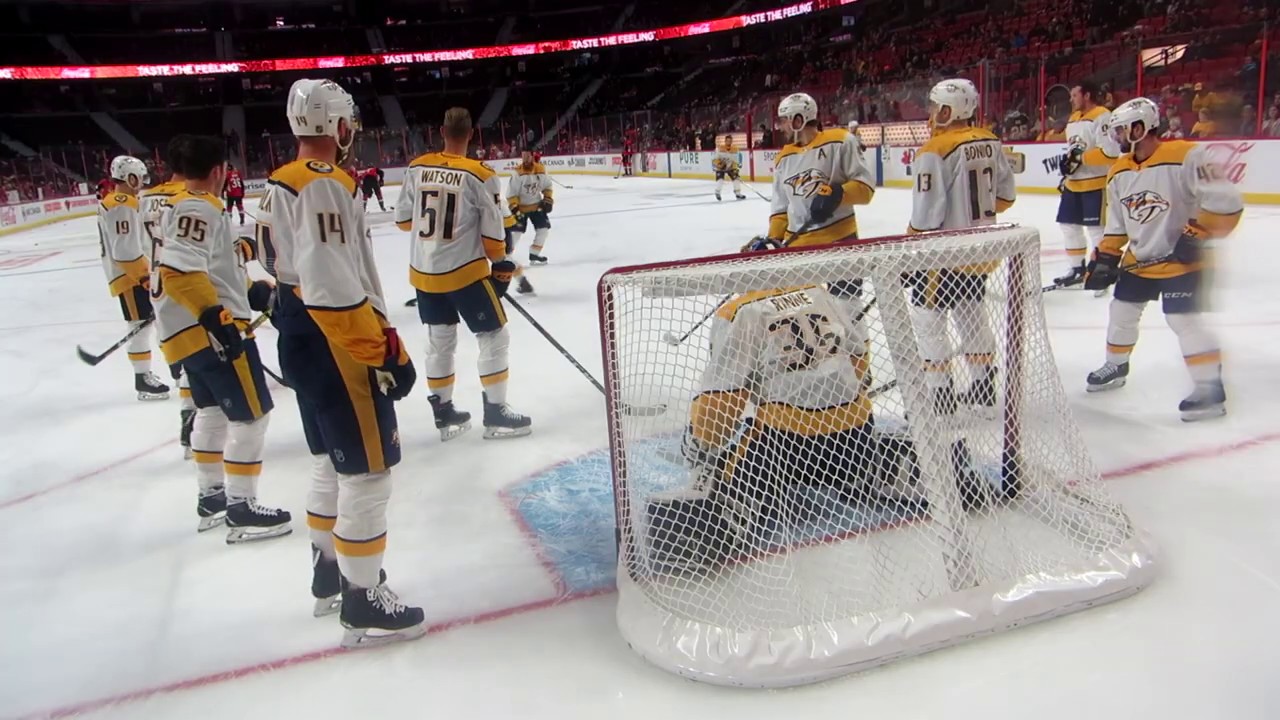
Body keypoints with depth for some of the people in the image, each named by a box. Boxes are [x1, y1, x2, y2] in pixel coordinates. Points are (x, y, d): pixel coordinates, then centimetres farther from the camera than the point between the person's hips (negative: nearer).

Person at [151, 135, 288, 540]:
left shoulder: (181, 206, 17)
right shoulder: (200, 209, -15)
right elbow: (180, 271, -27)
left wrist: (253, 291, 22)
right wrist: (215, 316, -32)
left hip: (189, 331, 11)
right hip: (208, 329, -11)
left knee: (213, 411, 22)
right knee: (251, 415, -5)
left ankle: (211, 498, 33)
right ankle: (241, 510, 1)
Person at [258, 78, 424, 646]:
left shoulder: (282, 184, 12)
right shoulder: (324, 185, -19)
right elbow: (333, 288, -27)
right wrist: (385, 352, -23)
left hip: (301, 343, 10)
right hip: (336, 349, -10)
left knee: (330, 462, 21)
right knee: (367, 471, -2)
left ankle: (330, 572, 36)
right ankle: (364, 603, 8)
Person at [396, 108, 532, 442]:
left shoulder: (417, 168, -1)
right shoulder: (480, 176, -15)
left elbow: (403, 219, 7)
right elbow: (492, 234, -11)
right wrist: (501, 266, 6)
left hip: (423, 272, 6)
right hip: (465, 272, -6)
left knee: (439, 340, 17)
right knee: (494, 336, 7)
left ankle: (444, 413, 26)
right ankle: (495, 413, 11)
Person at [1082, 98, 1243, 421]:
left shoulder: (1186, 157, -21)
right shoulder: (1119, 173, 4)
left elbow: (1226, 201, -22)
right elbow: (1117, 224, 13)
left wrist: (1196, 236, -23)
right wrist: (1105, 258, 7)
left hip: (1181, 260, -8)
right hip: (1138, 259, 8)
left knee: (1184, 319, -13)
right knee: (1121, 311, 14)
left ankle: (1210, 387, -3)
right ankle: (1116, 366, 35)